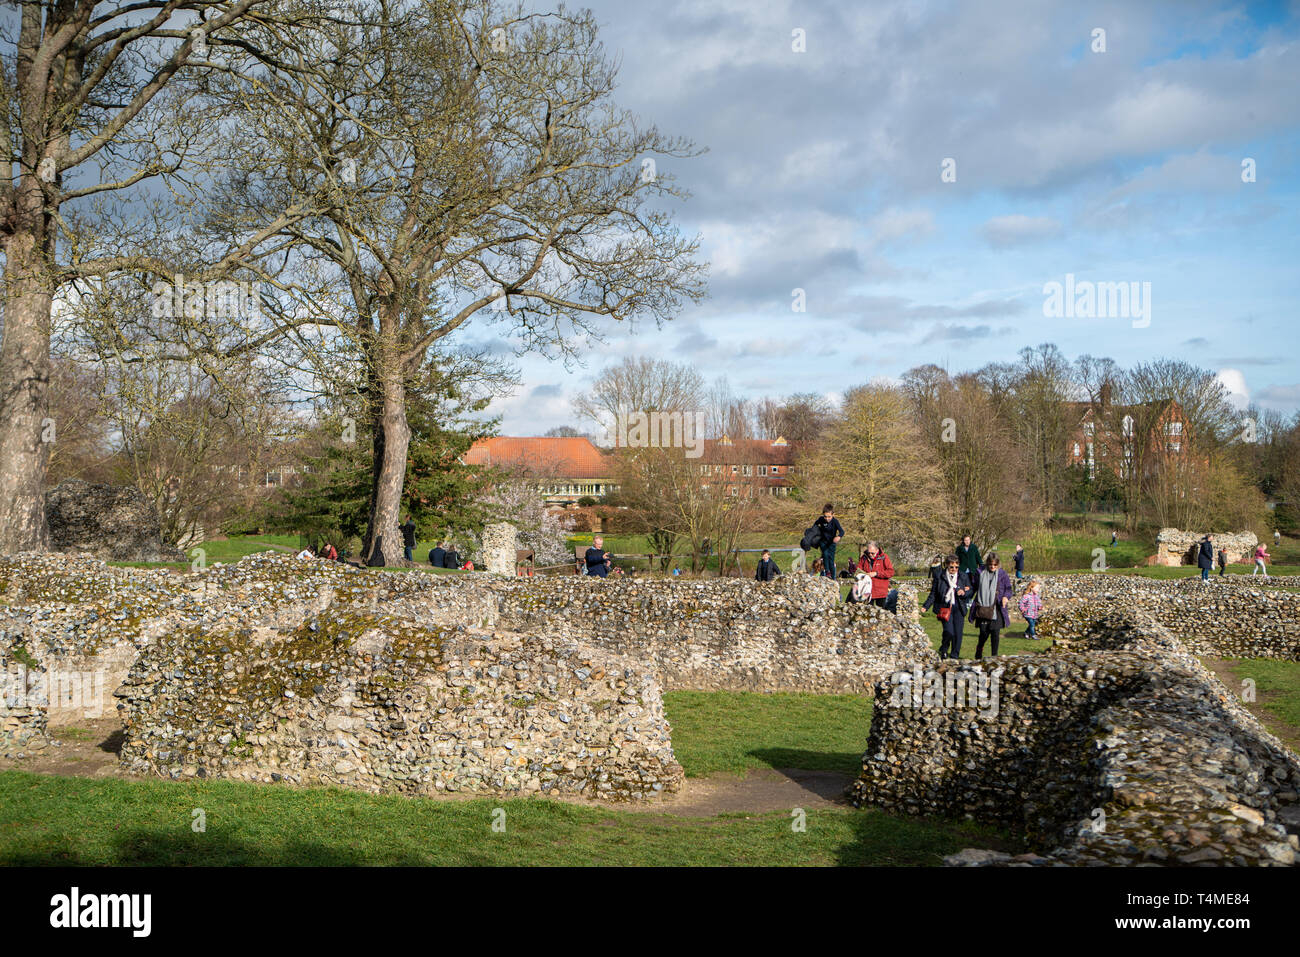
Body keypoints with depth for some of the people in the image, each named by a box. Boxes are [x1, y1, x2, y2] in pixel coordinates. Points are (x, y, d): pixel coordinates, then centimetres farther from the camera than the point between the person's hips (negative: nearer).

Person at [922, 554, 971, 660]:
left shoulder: (964, 577, 8)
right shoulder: (939, 577, 2)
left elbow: (970, 592, 14)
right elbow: (933, 594, 7)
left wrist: (964, 592, -9)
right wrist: (926, 606, 0)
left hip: (958, 608, 3)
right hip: (945, 608, -3)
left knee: (958, 633, 1)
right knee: (949, 631, -16)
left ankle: (954, 656, 15)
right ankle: (943, 650, 11)